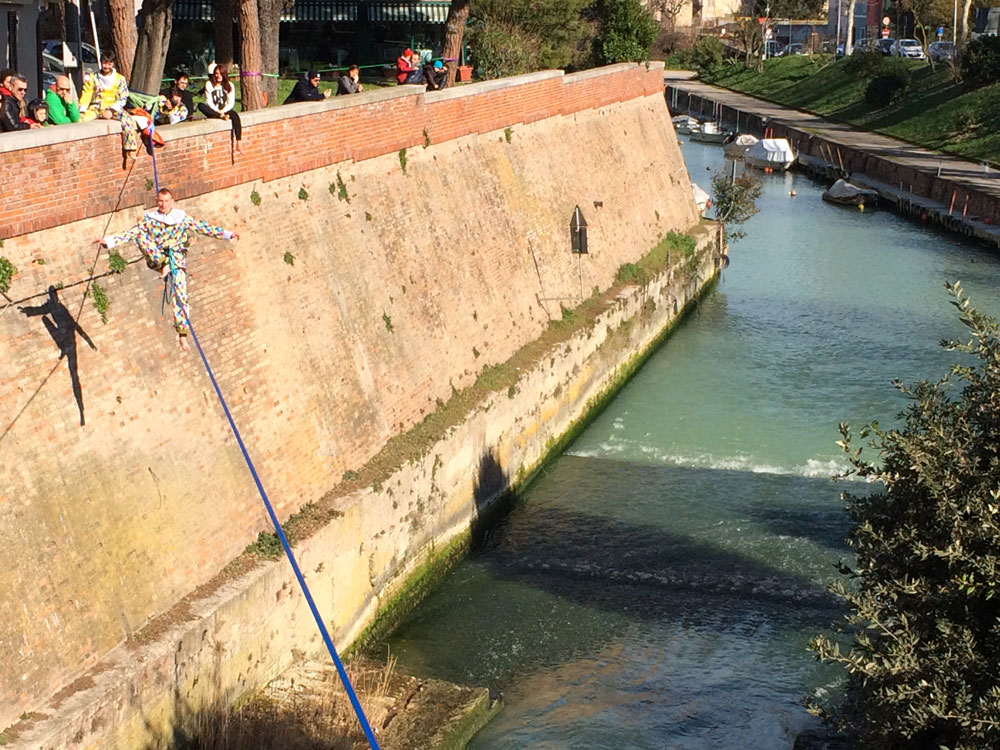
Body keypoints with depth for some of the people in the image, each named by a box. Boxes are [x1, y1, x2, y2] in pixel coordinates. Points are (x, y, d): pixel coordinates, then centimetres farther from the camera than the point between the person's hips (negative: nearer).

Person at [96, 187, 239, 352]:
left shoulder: (181, 217, 6)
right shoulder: (149, 218, 8)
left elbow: (203, 227, 3)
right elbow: (133, 233, 5)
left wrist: (227, 234, -5)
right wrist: (109, 240, -4)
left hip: (176, 260, -1)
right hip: (156, 259, 1)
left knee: (180, 295, -16)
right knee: (141, 235, -22)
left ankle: (182, 334, -13)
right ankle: (164, 265, -32)